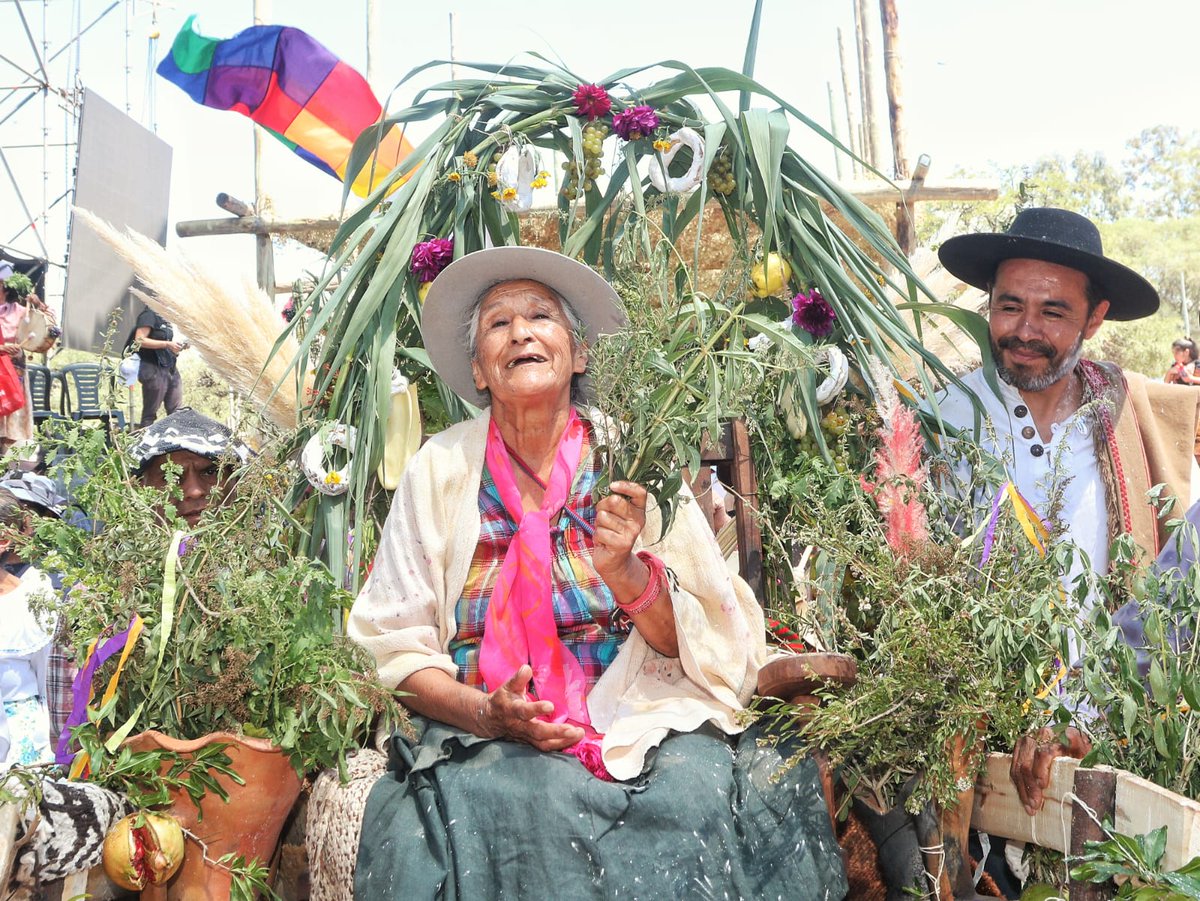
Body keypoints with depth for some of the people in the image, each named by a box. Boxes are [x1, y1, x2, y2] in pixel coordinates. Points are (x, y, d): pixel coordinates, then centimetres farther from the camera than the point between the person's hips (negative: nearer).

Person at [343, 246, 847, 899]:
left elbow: (709, 647, 0)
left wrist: (627, 571, -19)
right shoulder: (440, 469, 1)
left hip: (640, 722, 1)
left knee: (696, 794, -27)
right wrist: (488, 713, -16)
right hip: (486, 740, 0)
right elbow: (397, 646, 1)